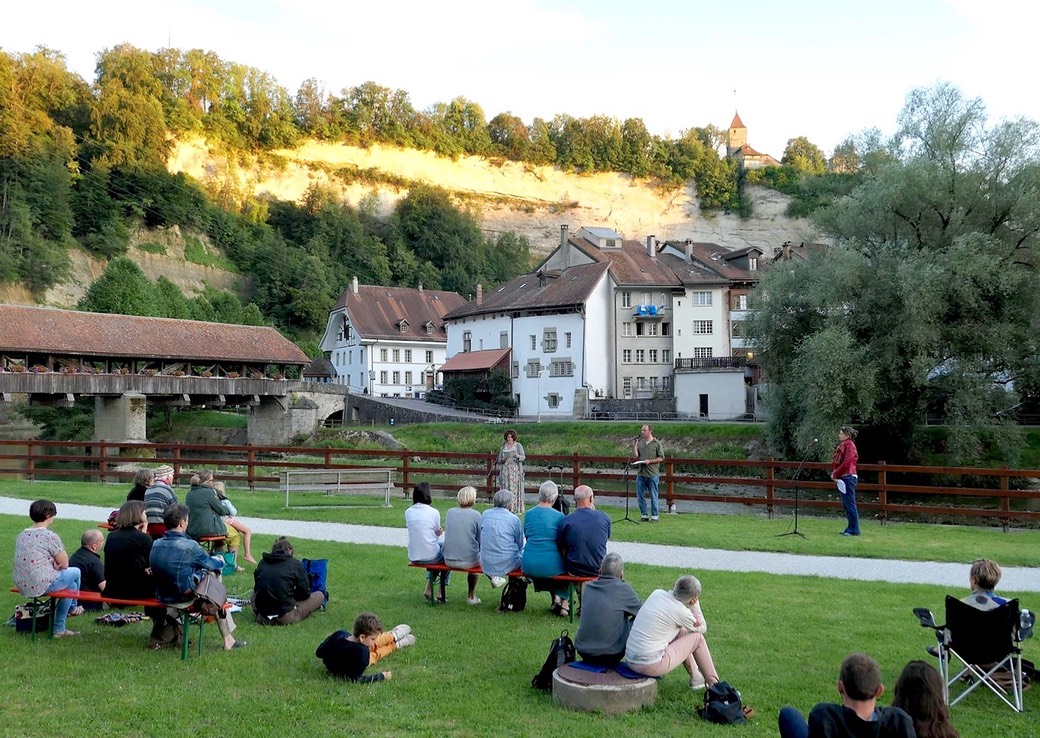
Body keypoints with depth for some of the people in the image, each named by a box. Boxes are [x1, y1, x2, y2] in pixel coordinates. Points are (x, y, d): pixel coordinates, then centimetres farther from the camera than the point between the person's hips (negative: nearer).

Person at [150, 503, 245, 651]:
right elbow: (211, 564, -6)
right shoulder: (189, 546, -23)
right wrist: (220, 561, 19)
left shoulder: (155, 545, -4)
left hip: (162, 596, 6)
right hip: (185, 597, -6)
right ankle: (228, 640, 27)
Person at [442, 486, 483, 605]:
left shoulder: (450, 512, 1)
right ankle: (471, 596, 39)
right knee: (477, 559, 29)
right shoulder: (475, 515, -10)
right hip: (468, 561, -4)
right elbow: (480, 541, -3)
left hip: (448, 560, 4)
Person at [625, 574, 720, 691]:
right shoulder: (681, 611, -15)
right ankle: (714, 684, 22)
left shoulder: (657, 593, 1)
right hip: (651, 666, -7)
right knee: (697, 637, 10)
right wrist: (694, 606, 7)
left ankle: (695, 677, 39)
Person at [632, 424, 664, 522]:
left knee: (653, 497, 2)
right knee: (640, 496, 7)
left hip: (652, 474, -4)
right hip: (641, 474, 5)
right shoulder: (640, 443, 10)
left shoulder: (657, 443, -2)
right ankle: (644, 515, 18)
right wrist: (634, 446, -6)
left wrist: (649, 461, -14)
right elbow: (635, 456, 5)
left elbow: (661, 458, -3)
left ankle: (655, 516, 11)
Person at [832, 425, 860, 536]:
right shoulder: (842, 445, 16)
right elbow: (836, 462, 18)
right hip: (842, 478, 10)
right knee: (846, 504, 12)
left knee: (850, 504, -7)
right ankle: (851, 528, 18)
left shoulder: (849, 445, -12)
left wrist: (835, 474, -14)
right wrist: (834, 473, 1)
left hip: (848, 477, -10)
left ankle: (854, 530, -3)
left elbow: (846, 463, -20)